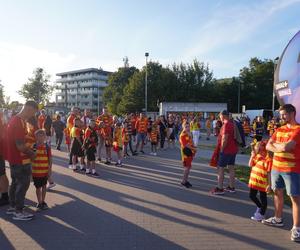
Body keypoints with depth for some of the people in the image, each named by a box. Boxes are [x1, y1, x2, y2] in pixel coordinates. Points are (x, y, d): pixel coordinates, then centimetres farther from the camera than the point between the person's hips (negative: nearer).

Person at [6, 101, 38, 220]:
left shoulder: (15, 119, 8)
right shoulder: (19, 122, -24)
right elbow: (21, 146, -26)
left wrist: (29, 151, 13)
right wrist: (32, 154, -11)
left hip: (14, 158, 10)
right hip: (21, 160, -10)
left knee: (15, 183, 19)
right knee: (23, 184, 1)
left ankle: (12, 207, 32)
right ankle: (18, 211, 12)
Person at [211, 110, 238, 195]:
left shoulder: (226, 124, -18)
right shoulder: (232, 123, 11)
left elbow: (225, 139, -22)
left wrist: (222, 149, -14)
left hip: (227, 150, -9)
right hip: (233, 149, 9)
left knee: (220, 168, -2)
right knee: (231, 168, 14)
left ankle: (220, 188, 2)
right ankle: (231, 187, 22)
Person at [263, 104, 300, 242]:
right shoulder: (279, 129, 11)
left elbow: (286, 147, -22)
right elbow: (268, 146, 4)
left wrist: (275, 144, -3)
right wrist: (281, 148, -13)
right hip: (276, 167, 7)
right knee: (277, 192, 16)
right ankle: (278, 219, 32)